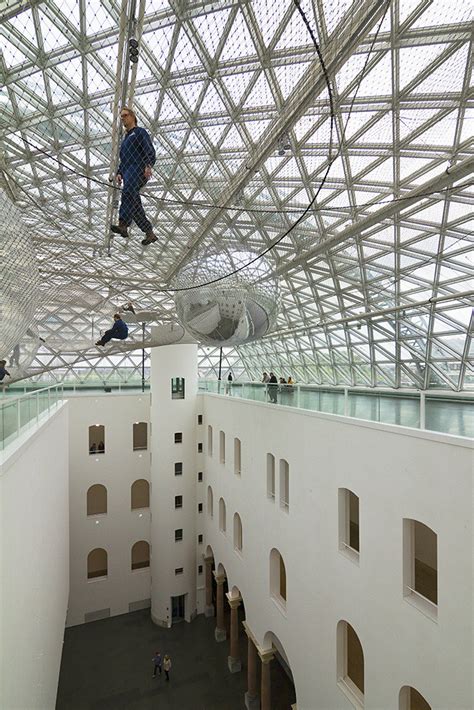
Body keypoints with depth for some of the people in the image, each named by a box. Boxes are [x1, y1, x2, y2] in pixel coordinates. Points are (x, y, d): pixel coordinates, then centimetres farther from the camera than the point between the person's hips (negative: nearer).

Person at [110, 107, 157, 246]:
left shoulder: (140, 132, 12)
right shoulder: (125, 139, 35)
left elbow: (150, 151, -4)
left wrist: (148, 165, -23)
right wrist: (119, 173, 15)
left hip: (138, 170, -8)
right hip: (128, 173, 8)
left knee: (128, 192, -33)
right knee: (134, 205, -4)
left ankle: (123, 225, -50)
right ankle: (150, 233, -2)